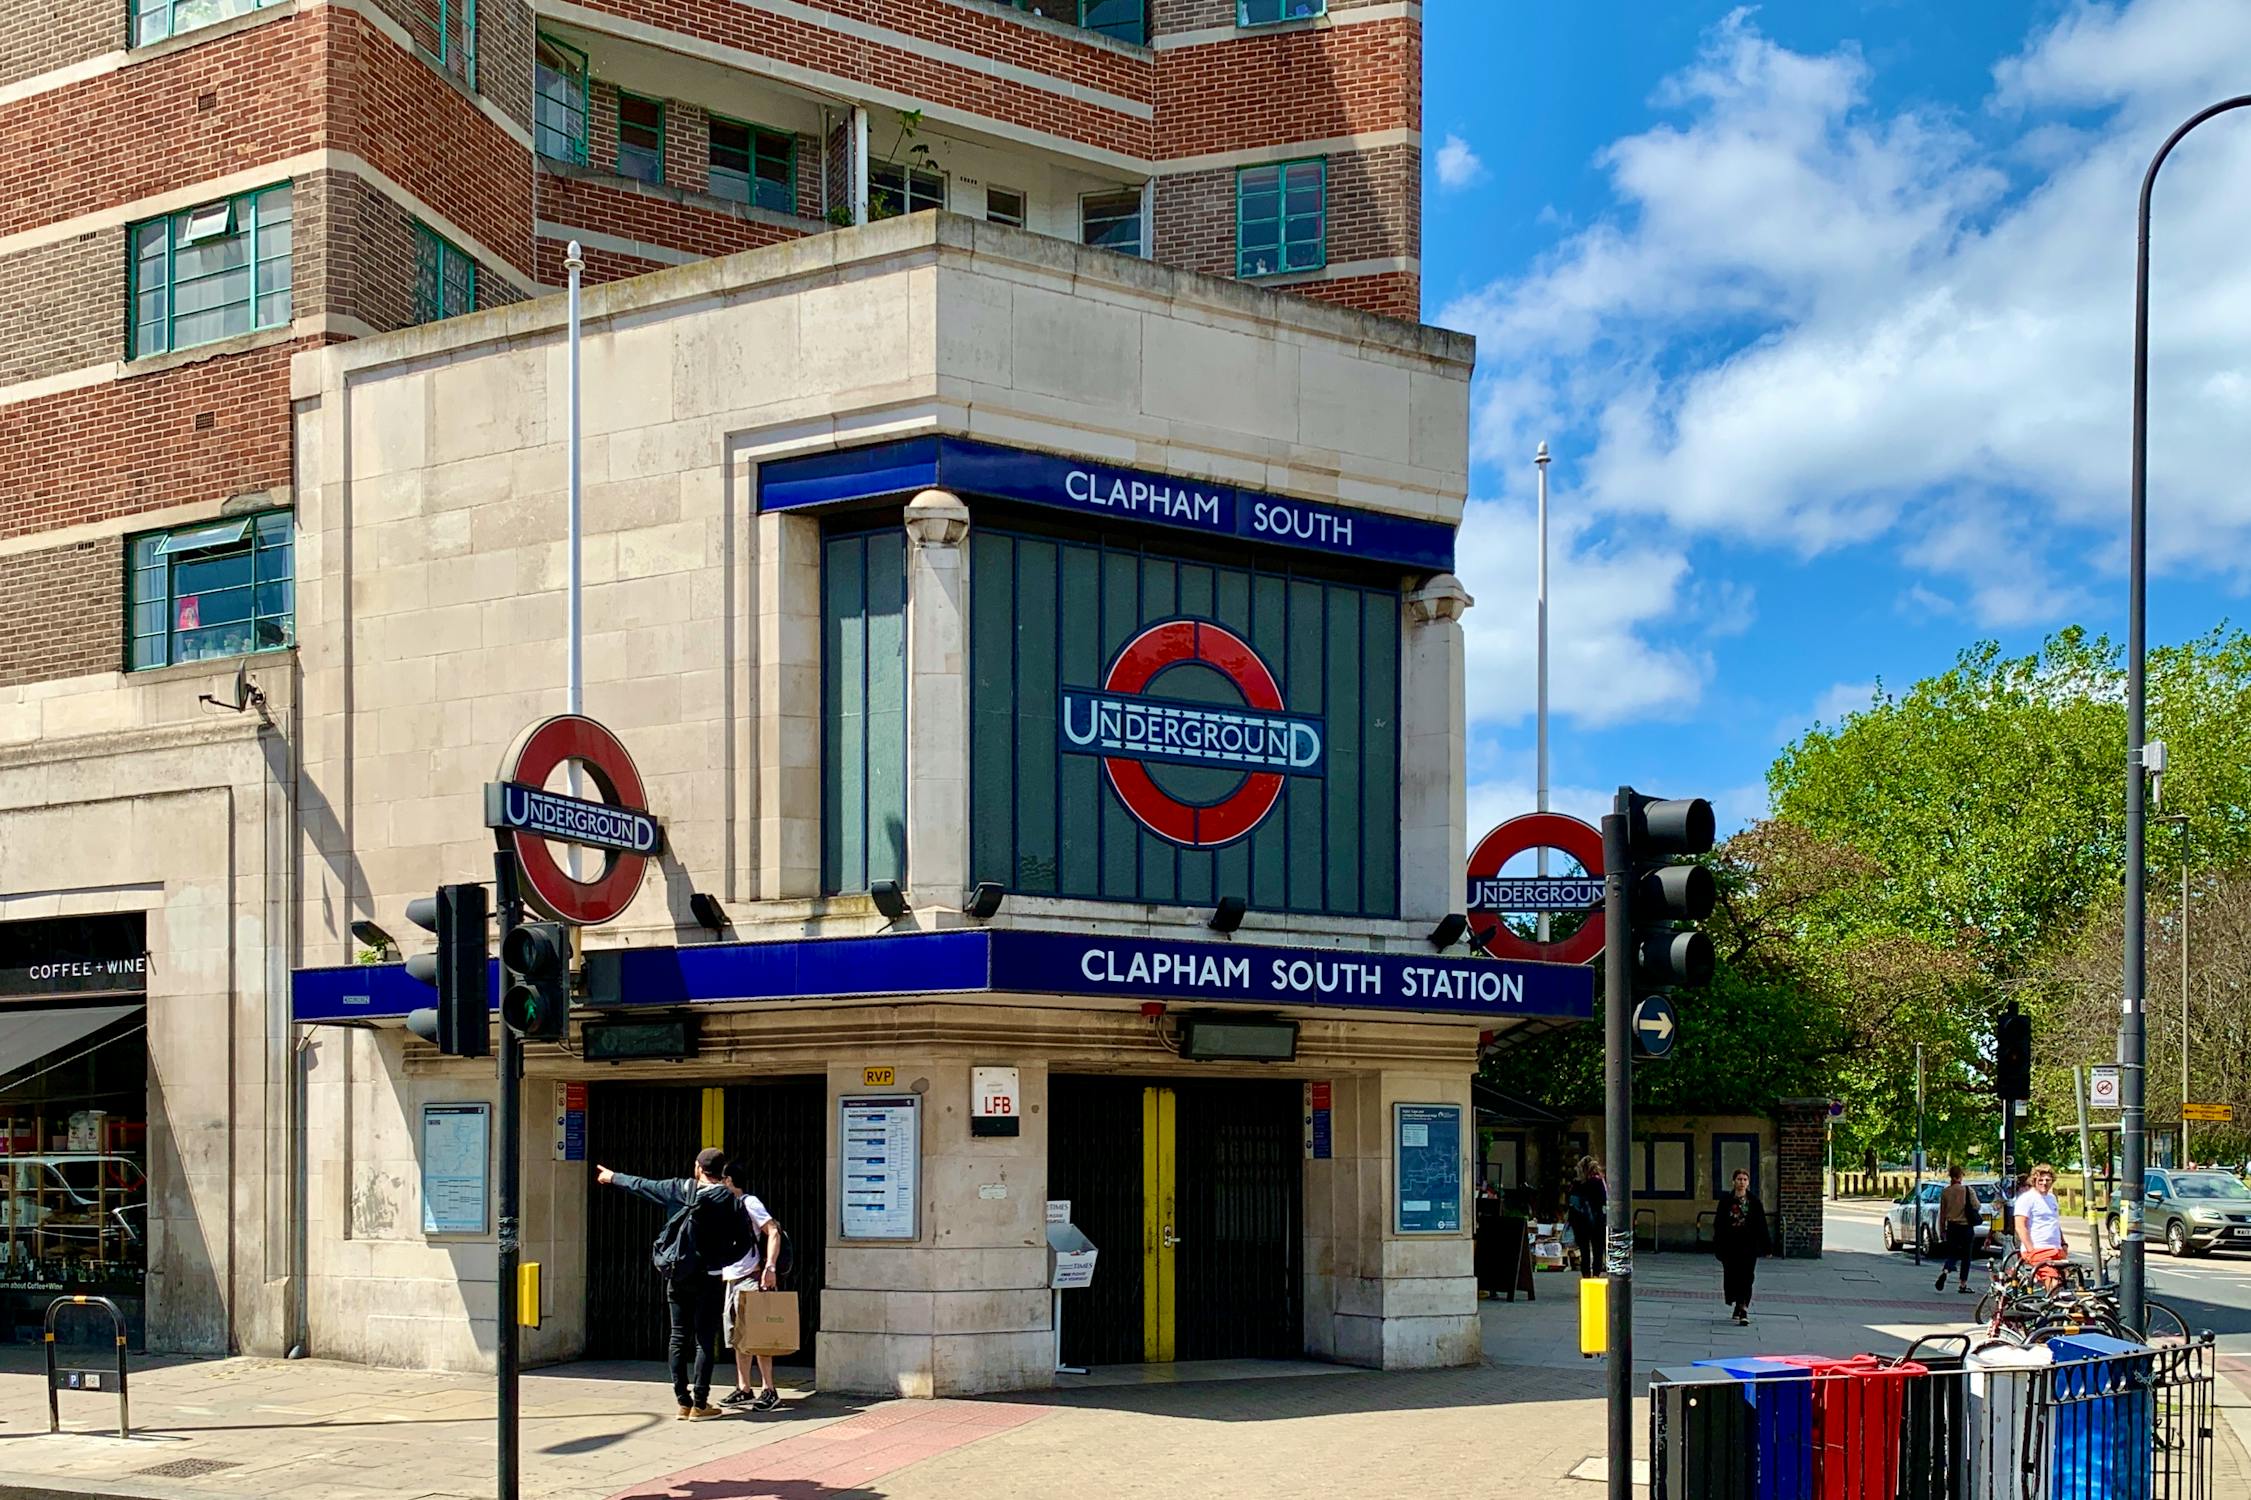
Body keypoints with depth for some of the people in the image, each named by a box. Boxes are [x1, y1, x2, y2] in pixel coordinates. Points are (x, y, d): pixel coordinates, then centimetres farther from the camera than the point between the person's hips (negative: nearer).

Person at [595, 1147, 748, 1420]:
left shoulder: (681, 1190, 0)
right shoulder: (731, 1202, -7)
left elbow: (642, 1186, 14)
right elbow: (743, 1242, -7)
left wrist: (613, 1177, 30)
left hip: (676, 1275, 3)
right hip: (706, 1279, -3)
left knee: (679, 1338, 9)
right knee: (704, 1340, 0)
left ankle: (683, 1401, 10)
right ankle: (699, 1404, -3)